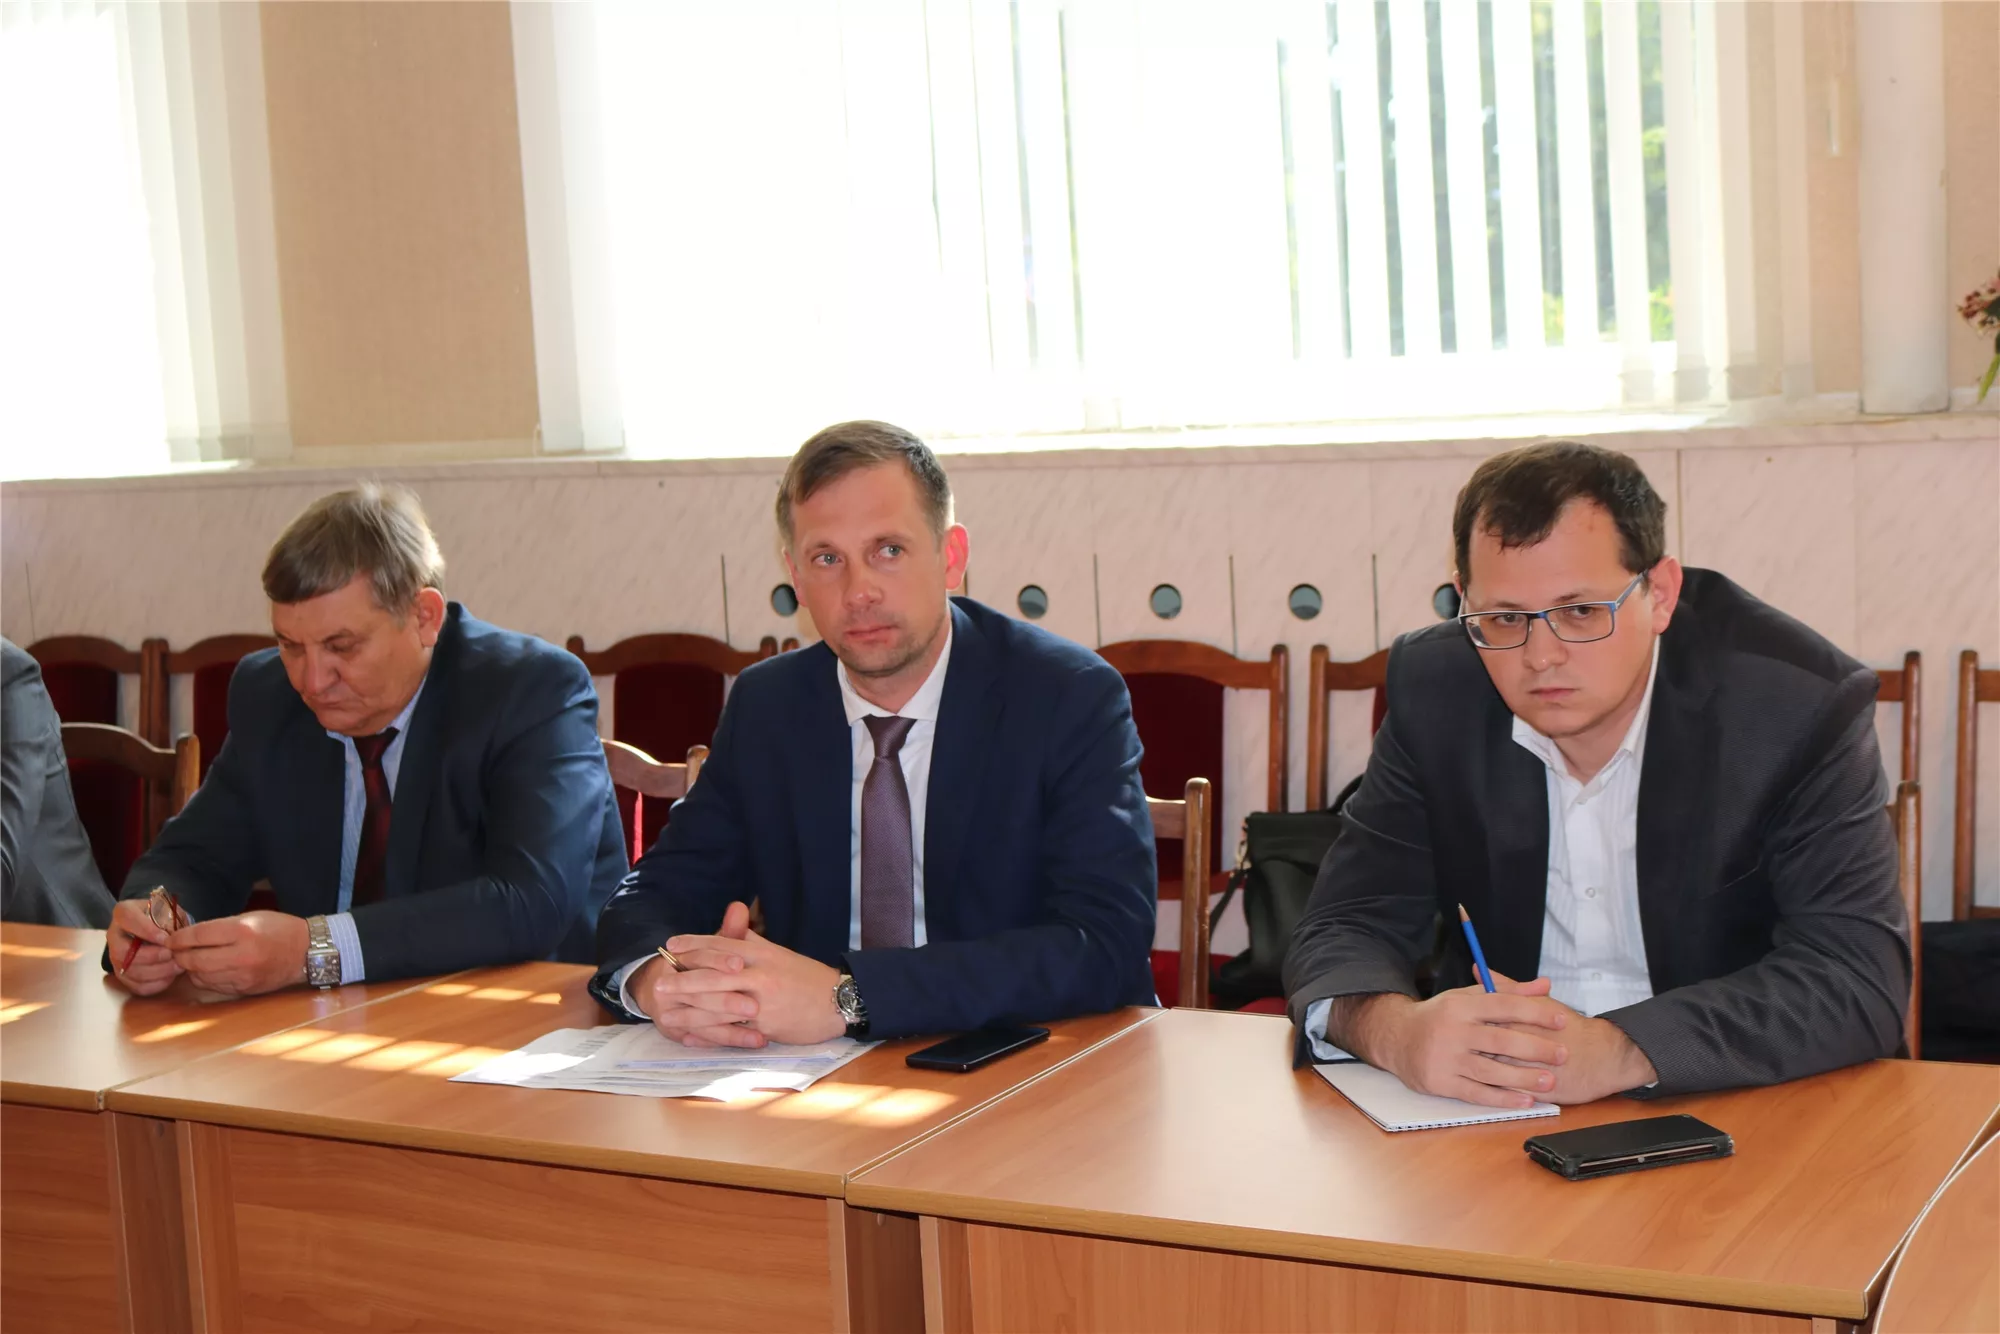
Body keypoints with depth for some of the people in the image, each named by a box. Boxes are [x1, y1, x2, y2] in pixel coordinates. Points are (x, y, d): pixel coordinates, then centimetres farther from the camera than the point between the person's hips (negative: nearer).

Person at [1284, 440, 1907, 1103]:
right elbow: (1344, 929, -5)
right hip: (1494, 1109, 3)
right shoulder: (1433, 691, -4)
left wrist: (1623, 1051, -35)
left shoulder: (1802, 704, -13)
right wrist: (1393, 1028, -30)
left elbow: (1859, 976, -20)